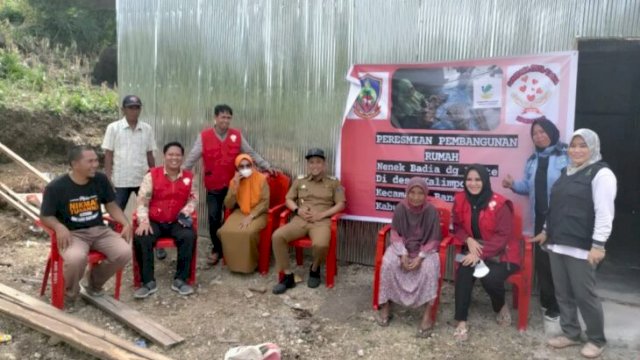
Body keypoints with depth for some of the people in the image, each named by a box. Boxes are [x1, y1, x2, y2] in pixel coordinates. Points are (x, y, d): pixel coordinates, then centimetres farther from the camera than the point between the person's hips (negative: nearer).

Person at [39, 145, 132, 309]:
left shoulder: (101, 179, 1)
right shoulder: (56, 187, -10)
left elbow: (111, 205, 11)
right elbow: (45, 216, -3)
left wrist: (126, 223, -6)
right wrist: (60, 227, -25)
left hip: (99, 230, 4)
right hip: (72, 234, -4)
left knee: (125, 252, -21)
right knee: (76, 258, -38)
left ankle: (94, 284, 10)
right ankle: (69, 294, -2)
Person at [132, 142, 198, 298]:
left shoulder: (189, 177, 6)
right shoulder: (152, 175, -1)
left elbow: (194, 198, 11)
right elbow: (142, 200, -3)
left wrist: (186, 211, -12)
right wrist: (144, 221, -18)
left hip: (177, 222, 1)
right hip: (154, 222, -1)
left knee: (189, 236, -30)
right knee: (140, 238, -30)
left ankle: (180, 280, -15)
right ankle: (148, 282, -16)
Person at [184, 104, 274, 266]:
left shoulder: (237, 135, 0)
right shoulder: (204, 136, -6)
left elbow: (251, 153, 7)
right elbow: (192, 157, -6)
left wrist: (266, 166, 4)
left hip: (233, 185, 1)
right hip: (213, 186, -1)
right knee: (214, 217, 4)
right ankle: (217, 249, 20)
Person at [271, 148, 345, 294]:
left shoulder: (334, 182, 11)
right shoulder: (299, 180, 19)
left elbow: (340, 204, 4)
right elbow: (289, 199, 18)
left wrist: (321, 214, -10)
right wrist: (298, 210, -4)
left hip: (322, 221, -3)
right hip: (300, 219, 3)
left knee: (321, 244, -36)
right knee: (277, 236, -25)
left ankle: (315, 269, 0)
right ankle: (287, 276, -12)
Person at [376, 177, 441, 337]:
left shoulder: (431, 211, -13)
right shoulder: (400, 208, -9)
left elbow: (434, 240, -9)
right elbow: (395, 234, -5)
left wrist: (420, 257, -22)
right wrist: (403, 254, -20)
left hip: (425, 249, -1)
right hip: (402, 247, 1)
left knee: (429, 267, -32)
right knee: (388, 263, -27)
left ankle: (427, 314, -24)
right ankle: (385, 306, -12)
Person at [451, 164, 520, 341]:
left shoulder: (499, 204, -17)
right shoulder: (460, 200, -4)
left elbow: (503, 235, -16)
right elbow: (457, 227, 8)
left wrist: (481, 253, -24)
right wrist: (469, 240, -14)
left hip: (501, 253, -3)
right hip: (474, 250, 3)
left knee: (490, 278, -29)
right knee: (463, 273, -26)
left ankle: (501, 306, 7)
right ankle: (461, 322, -18)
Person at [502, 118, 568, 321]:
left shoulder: (566, 157, -10)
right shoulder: (532, 160, 13)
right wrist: (513, 185, -1)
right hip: (540, 217, 6)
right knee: (541, 259, 12)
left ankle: (557, 305, 13)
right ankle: (546, 300, 28)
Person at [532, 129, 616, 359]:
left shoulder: (601, 174, -9)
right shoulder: (567, 172, 16)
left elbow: (604, 213, -15)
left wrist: (598, 245, -19)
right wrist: (547, 231, 22)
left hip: (582, 247, -7)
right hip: (557, 244, 8)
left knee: (584, 294, 1)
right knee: (563, 293, 13)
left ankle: (597, 339, 19)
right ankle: (570, 333, 27)